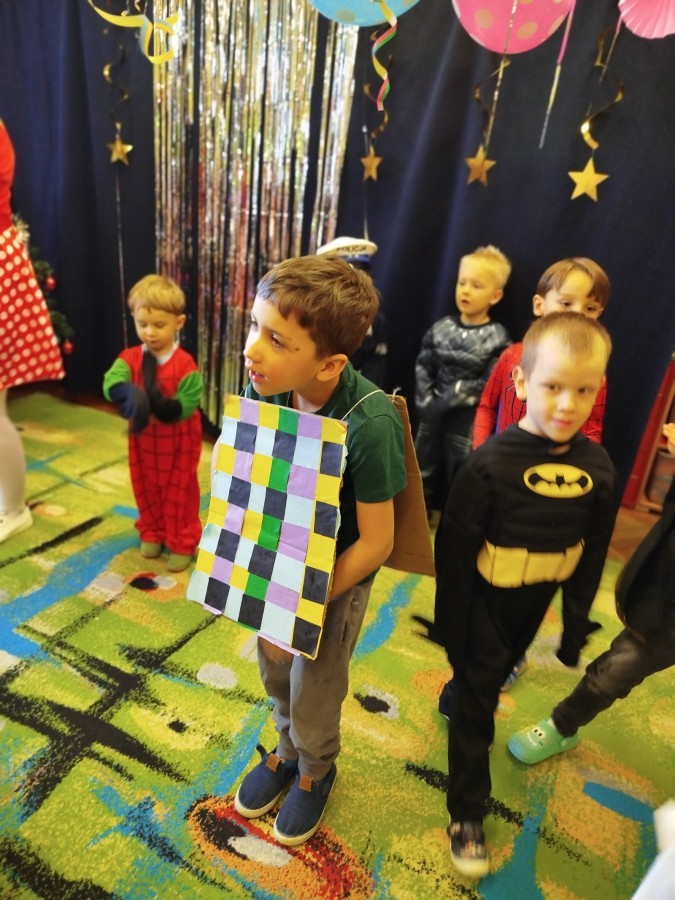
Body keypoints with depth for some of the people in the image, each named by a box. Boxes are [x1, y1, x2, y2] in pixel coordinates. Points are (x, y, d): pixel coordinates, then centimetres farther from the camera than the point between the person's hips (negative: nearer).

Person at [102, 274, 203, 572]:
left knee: (179, 492, 10)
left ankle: (182, 544, 26)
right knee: (146, 489, 20)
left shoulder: (185, 364, -19)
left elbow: (187, 405, -21)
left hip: (178, 443, -4)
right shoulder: (130, 357, -8)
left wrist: (162, 404, -39)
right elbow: (110, 383, -25)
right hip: (143, 440, 4)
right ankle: (152, 533, 42)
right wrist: (129, 394, -47)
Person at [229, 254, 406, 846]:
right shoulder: (264, 389, -19)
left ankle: (316, 770, 52)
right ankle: (287, 750, 57)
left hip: (337, 576, -4)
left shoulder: (369, 422, -33)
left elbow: (376, 544, -22)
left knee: (314, 699, 18)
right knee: (275, 675, 25)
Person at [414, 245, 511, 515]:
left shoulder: (497, 338, -9)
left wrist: (450, 402, -17)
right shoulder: (441, 328, 1)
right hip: (433, 414, 4)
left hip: (468, 420, -4)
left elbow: (491, 384, -14)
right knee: (422, 472, 16)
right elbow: (423, 368, 1)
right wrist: (427, 404, -10)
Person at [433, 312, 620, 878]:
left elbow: (592, 557, 1)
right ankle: (467, 812, 27)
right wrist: (450, 623, -12)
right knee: (478, 701, 8)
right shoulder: (490, 464, -24)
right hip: (485, 604, -4)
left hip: (536, 607, 4)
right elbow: (455, 549, -18)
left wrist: (576, 627, 6)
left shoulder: (599, 470, -11)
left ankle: (459, 693, 59)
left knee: (492, 679, 28)